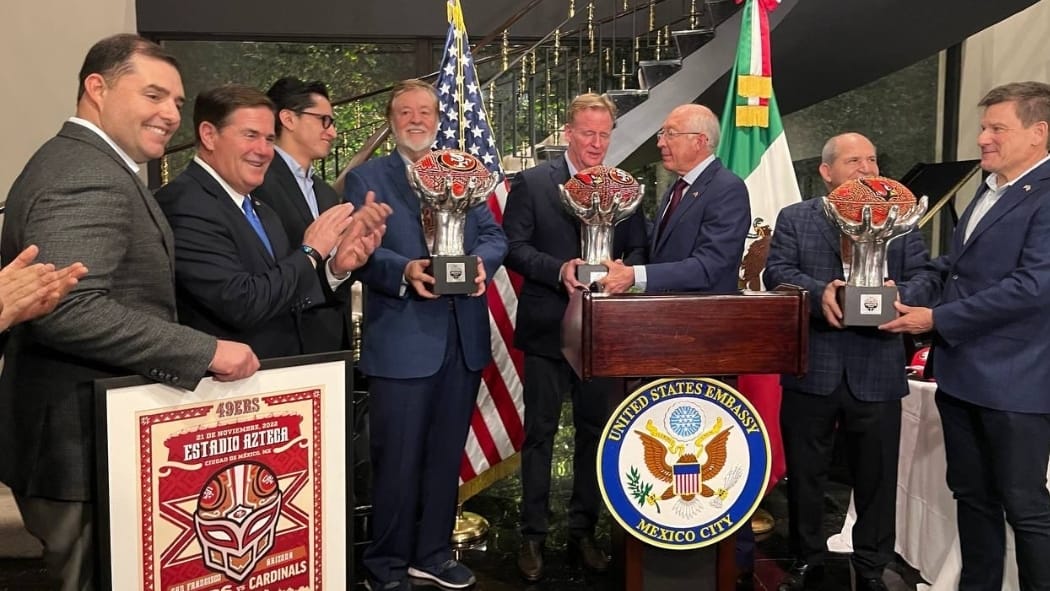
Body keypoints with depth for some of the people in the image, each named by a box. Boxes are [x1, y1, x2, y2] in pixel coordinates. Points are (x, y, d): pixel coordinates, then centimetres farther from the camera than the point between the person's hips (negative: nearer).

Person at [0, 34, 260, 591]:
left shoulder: (77, 161, 16)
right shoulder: (88, 177, -18)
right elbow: (70, 309, -31)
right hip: (89, 448, -11)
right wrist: (206, 352, -26)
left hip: (88, 437, 11)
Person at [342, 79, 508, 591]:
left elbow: (494, 235, 7)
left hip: (463, 337, 5)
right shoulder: (365, 178, 2)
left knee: (447, 454, 15)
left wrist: (482, 261, -14)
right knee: (397, 459, 4)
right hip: (401, 341, -4)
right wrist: (404, 271, -26)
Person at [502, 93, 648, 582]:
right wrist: (559, 270, -23)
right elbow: (514, 247, -7)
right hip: (547, 328, -3)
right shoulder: (531, 183, -2)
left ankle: (583, 531, 27)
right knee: (539, 433, 6)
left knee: (594, 431, 12)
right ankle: (533, 536, 19)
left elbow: (639, 250, 7)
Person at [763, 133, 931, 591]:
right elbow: (776, 272, -7)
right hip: (812, 368, -1)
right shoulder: (794, 218, 5)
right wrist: (819, 292, -24)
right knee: (805, 474, 12)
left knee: (876, 478, 12)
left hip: (877, 372, 1)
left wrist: (897, 295, -21)